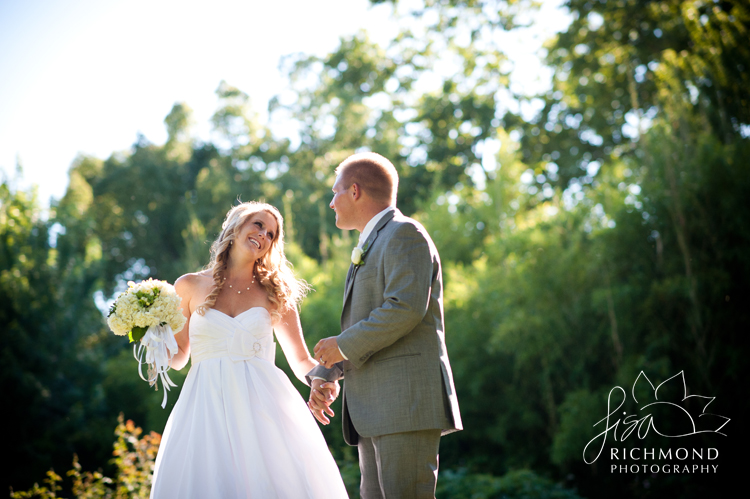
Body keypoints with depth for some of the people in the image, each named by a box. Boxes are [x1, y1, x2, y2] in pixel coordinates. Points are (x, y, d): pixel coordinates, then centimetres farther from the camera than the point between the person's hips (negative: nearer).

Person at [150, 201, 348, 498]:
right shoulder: (190, 286, 11)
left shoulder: (275, 293, 12)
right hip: (206, 405, 0)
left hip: (263, 405, 1)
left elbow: (301, 360, 13)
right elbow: (177, 358, 18)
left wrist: (320, 380, -8)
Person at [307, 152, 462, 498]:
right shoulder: (370, 248, 27)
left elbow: (405, 308, -18)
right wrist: (325, 375, 17)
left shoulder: (404, 234, -4)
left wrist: (344, 346, -11)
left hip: (407, 400, -9)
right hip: (374, 412, 10)